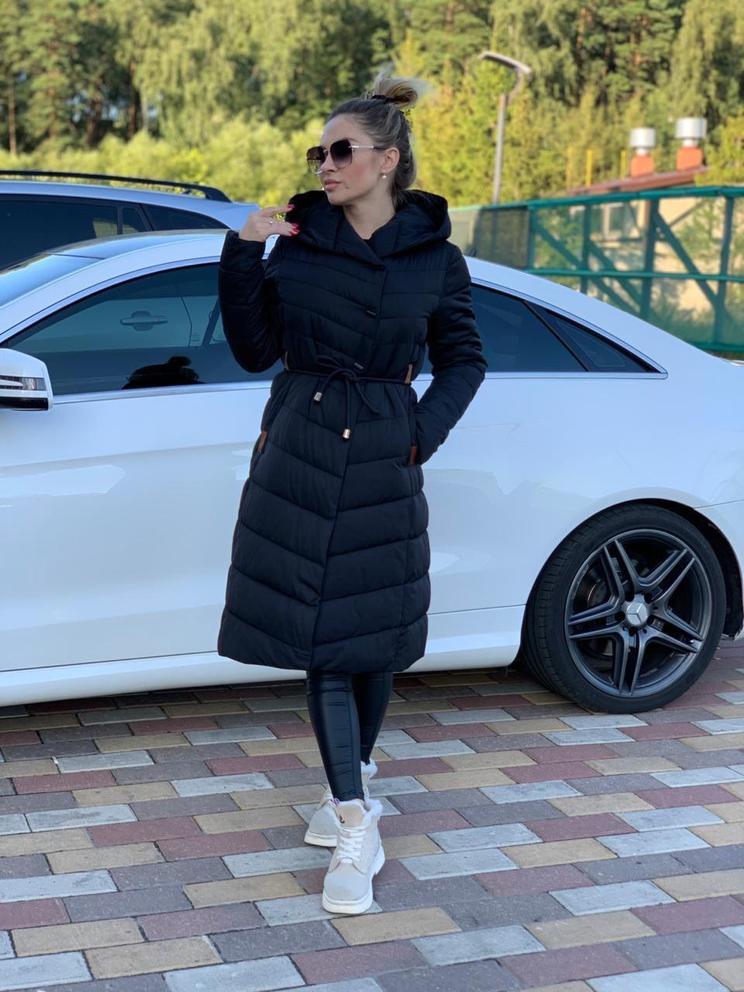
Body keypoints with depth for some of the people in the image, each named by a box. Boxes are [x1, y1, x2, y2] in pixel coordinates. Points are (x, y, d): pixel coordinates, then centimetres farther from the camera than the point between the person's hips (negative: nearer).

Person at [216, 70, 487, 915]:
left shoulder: (436, 259, -1)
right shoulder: (297, 236, 2)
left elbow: (463, 360, 10)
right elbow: (254, 350, 1)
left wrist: (426, 430, -4)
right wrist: (242, 254, -8)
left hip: (383, 462, 0)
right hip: (298, 451, 1)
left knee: (374, 633, 8)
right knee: (319, 635, -1)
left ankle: (351, 779, 33)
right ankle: (357, 829, 4)